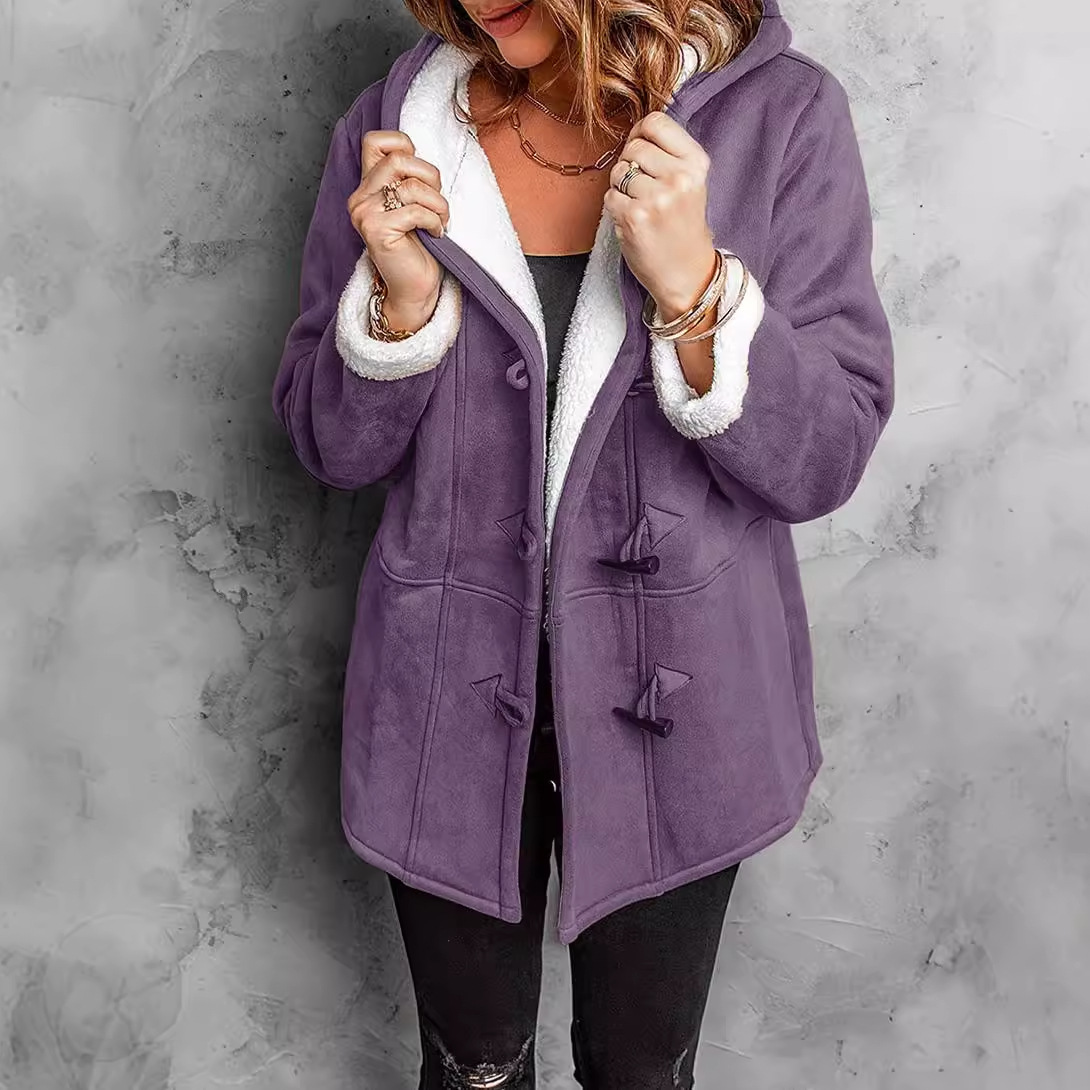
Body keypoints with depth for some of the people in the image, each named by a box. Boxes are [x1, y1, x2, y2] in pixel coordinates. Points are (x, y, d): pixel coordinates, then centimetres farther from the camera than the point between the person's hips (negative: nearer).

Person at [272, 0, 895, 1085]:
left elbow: (823, 461, -12)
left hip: (671, 702, 0)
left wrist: (692, 287, -27)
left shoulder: (780, 116, -10)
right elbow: (331, 445, 0)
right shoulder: (395, 129, -5)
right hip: (454, 698, 1)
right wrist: (403, 297, -19)